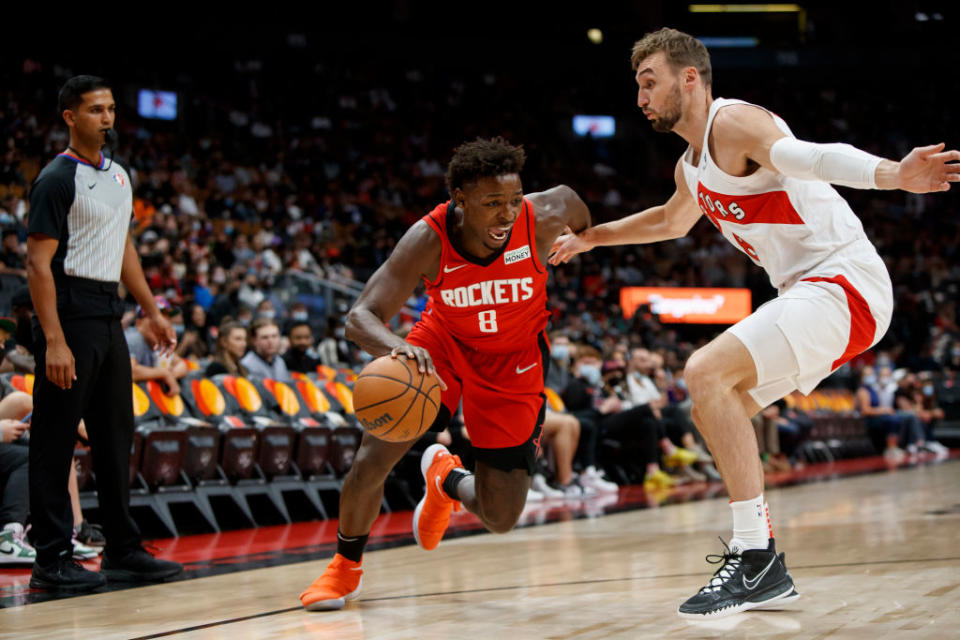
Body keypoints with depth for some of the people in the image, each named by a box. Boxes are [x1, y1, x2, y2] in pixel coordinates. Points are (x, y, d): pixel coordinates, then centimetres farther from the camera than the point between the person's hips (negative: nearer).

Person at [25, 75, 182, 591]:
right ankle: (52, 559, 0)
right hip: (70, 314, -9)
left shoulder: (118, 176, 15)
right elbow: (39, 263, -16)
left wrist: (152, 312, 21)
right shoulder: (58, 178, -11)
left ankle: (122, 550, 19)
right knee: (55, 442, -3)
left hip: (108, 315, 9)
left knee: (116, 436, 12)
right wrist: (53, 340, -22)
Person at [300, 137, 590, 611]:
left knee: (501, 518, -2)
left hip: (513, 361, 1)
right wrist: (396, 347, -54)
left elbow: (569, 199, -1)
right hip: (443, 344, 0)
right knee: (370, 462, -16)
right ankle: (346, 567, 14)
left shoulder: (543, 217, -28)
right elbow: (360, 318, -33)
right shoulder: (428, 240, -30)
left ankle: (445, 476, 35)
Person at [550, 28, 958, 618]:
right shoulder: (691, 168, 19)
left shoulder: (734, 124, -12)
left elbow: (809, 157, -33)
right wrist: (591, 237, 49)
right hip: (808, 293, 10)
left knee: (707, 372, -22)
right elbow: (671, 221, 43)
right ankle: (764, 574, 16)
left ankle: (756, 562, -22)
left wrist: (894, 175, -51)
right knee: (719, 402, 15)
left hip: (844, 280, -10)